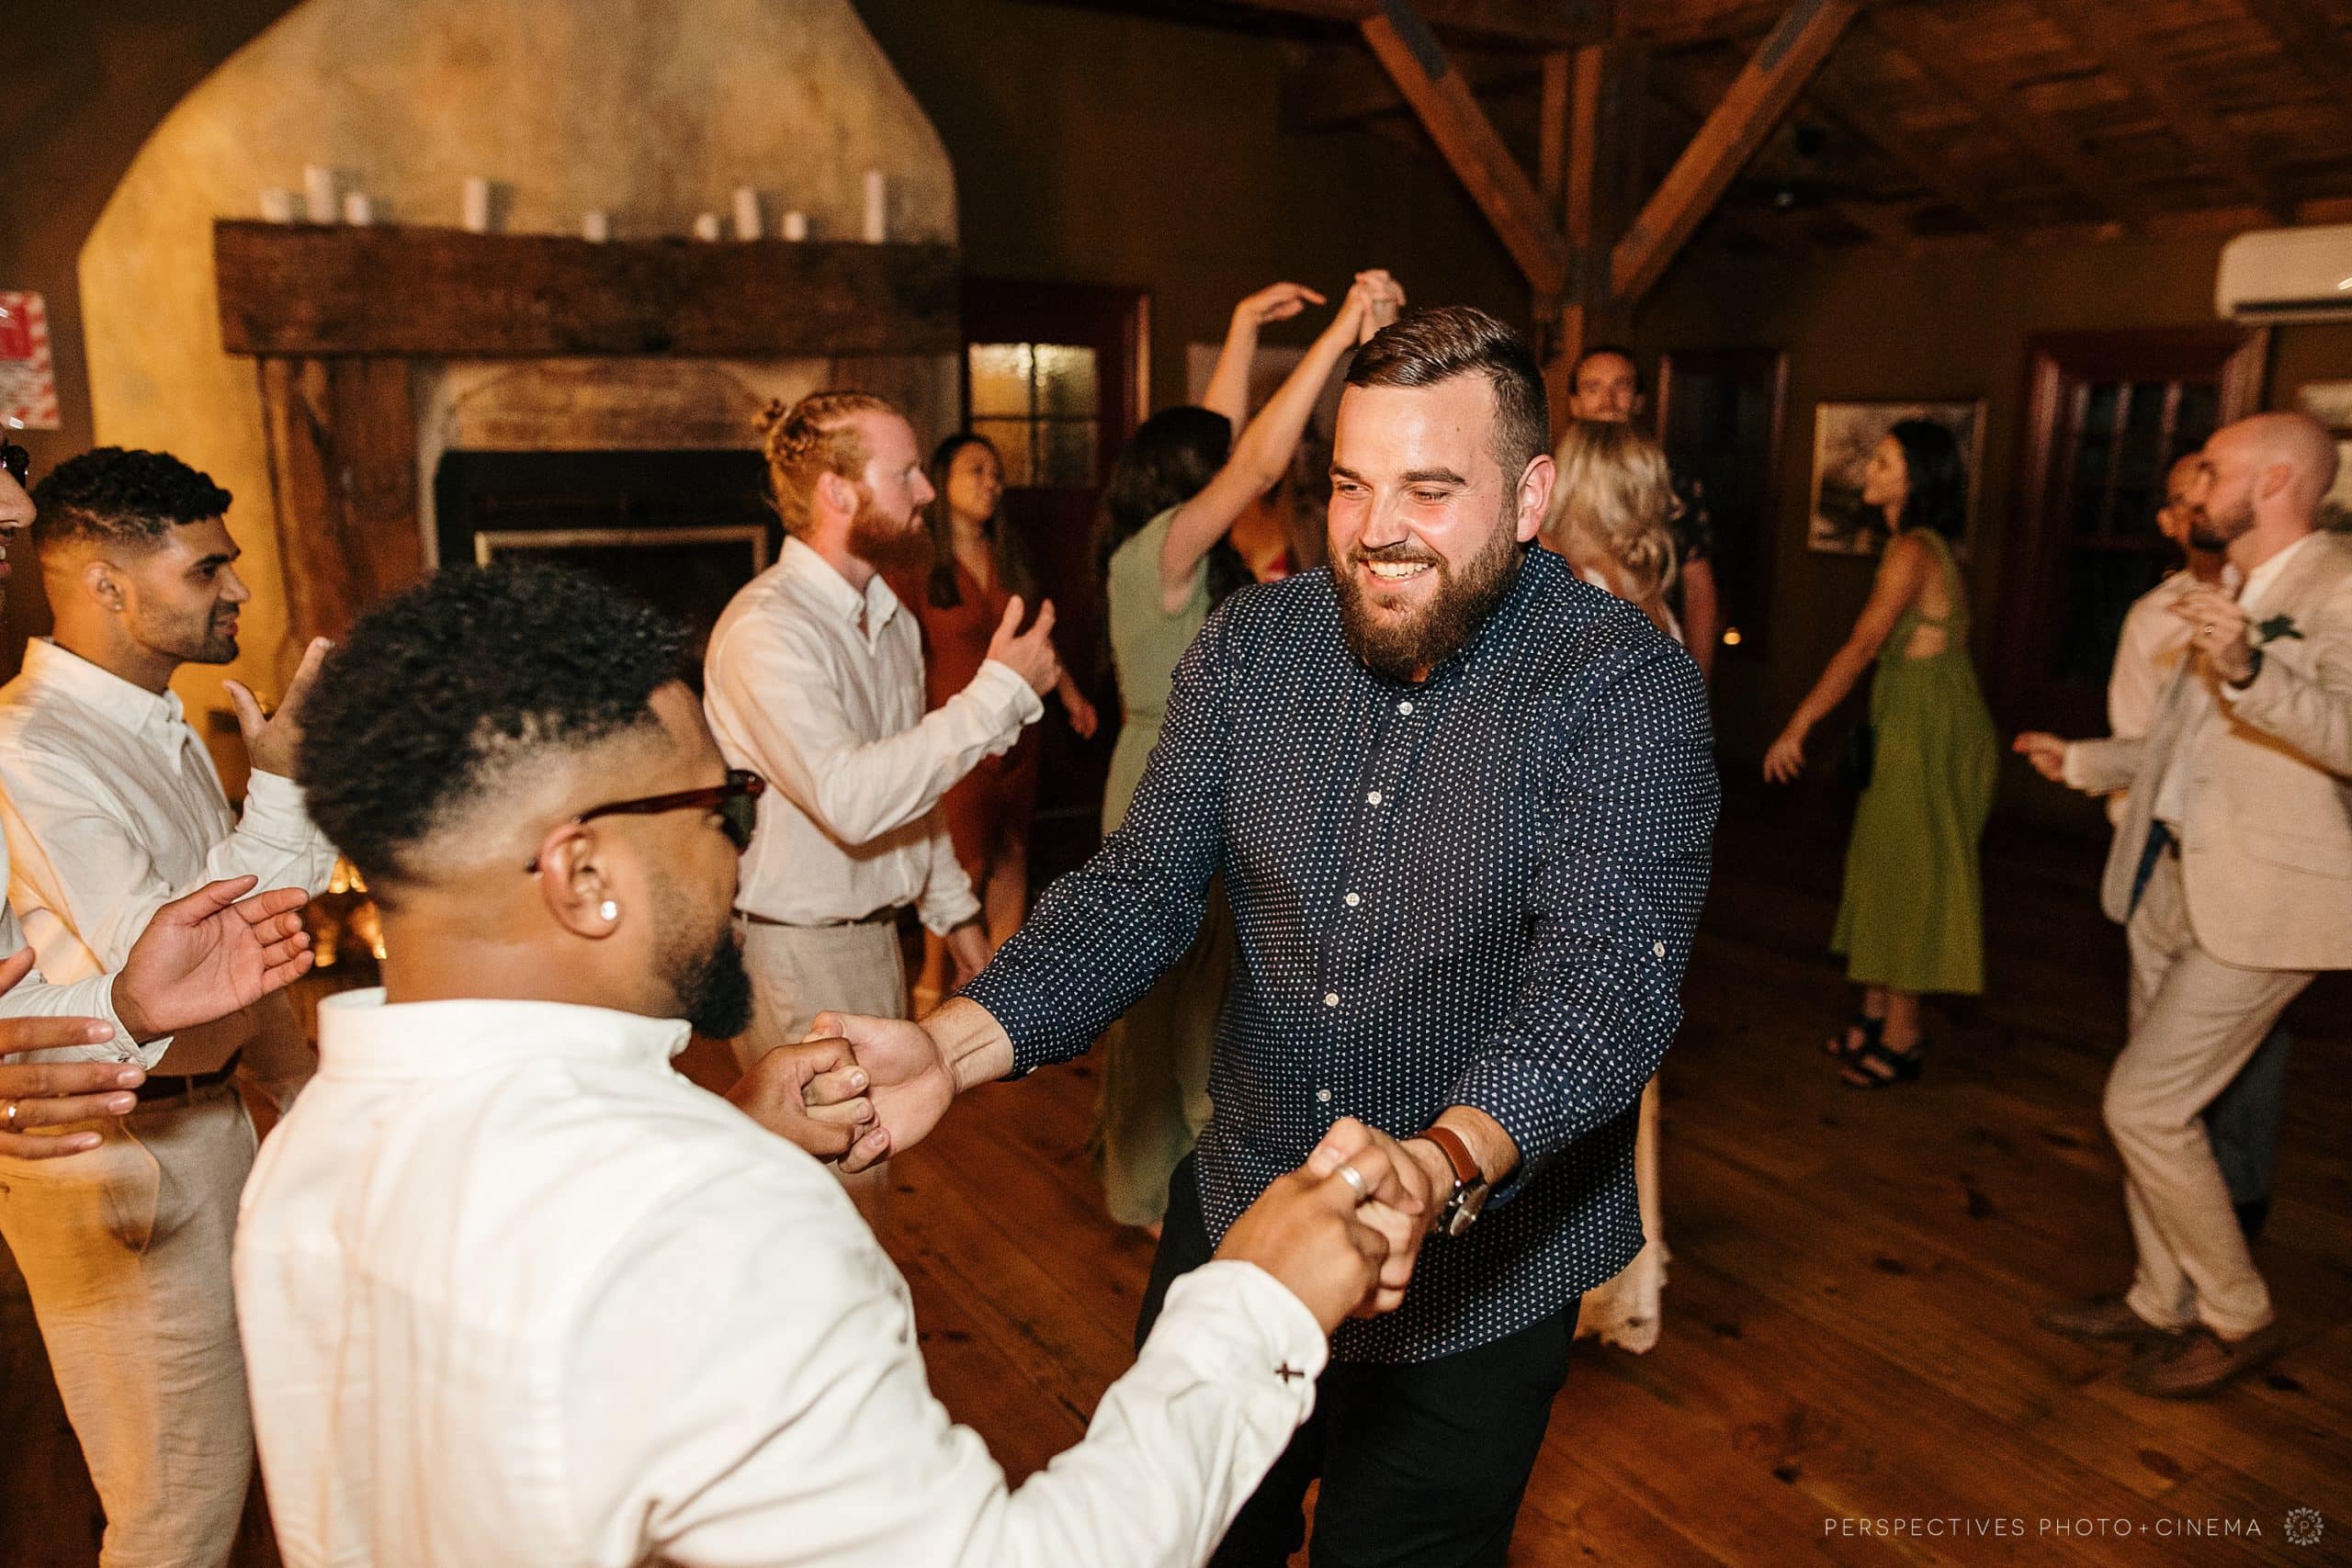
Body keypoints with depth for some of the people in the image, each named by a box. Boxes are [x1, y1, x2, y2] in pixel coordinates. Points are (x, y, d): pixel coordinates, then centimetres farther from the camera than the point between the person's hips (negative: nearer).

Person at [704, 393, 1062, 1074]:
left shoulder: (891, 619, 9)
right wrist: (1002, 691, -28)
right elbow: (850, 798, -33)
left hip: (877, 934, 9)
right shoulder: (765, 629, -21)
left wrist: (954, 911, 18)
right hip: (796, 954, -8)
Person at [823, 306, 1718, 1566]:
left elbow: (1605, 984, -28)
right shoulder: (1253, 644, -6)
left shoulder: (1629, 689, -18)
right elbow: (1143, 884, -9)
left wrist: (1442, 1166, -47)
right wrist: (952, 1046, -26)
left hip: (1480, 1274, -3)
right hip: (1238, 1214, 4)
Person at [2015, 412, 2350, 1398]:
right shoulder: (2240, 597, 15)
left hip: (2258, 906, -9)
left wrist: (2249, 671, -44)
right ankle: (2162, 1302, 33)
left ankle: (2237, 1317, 14)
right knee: (2156, 1107, 16)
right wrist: (2082, 761, 32)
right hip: (2170, 888, 9)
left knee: (2145, 1106, -8)